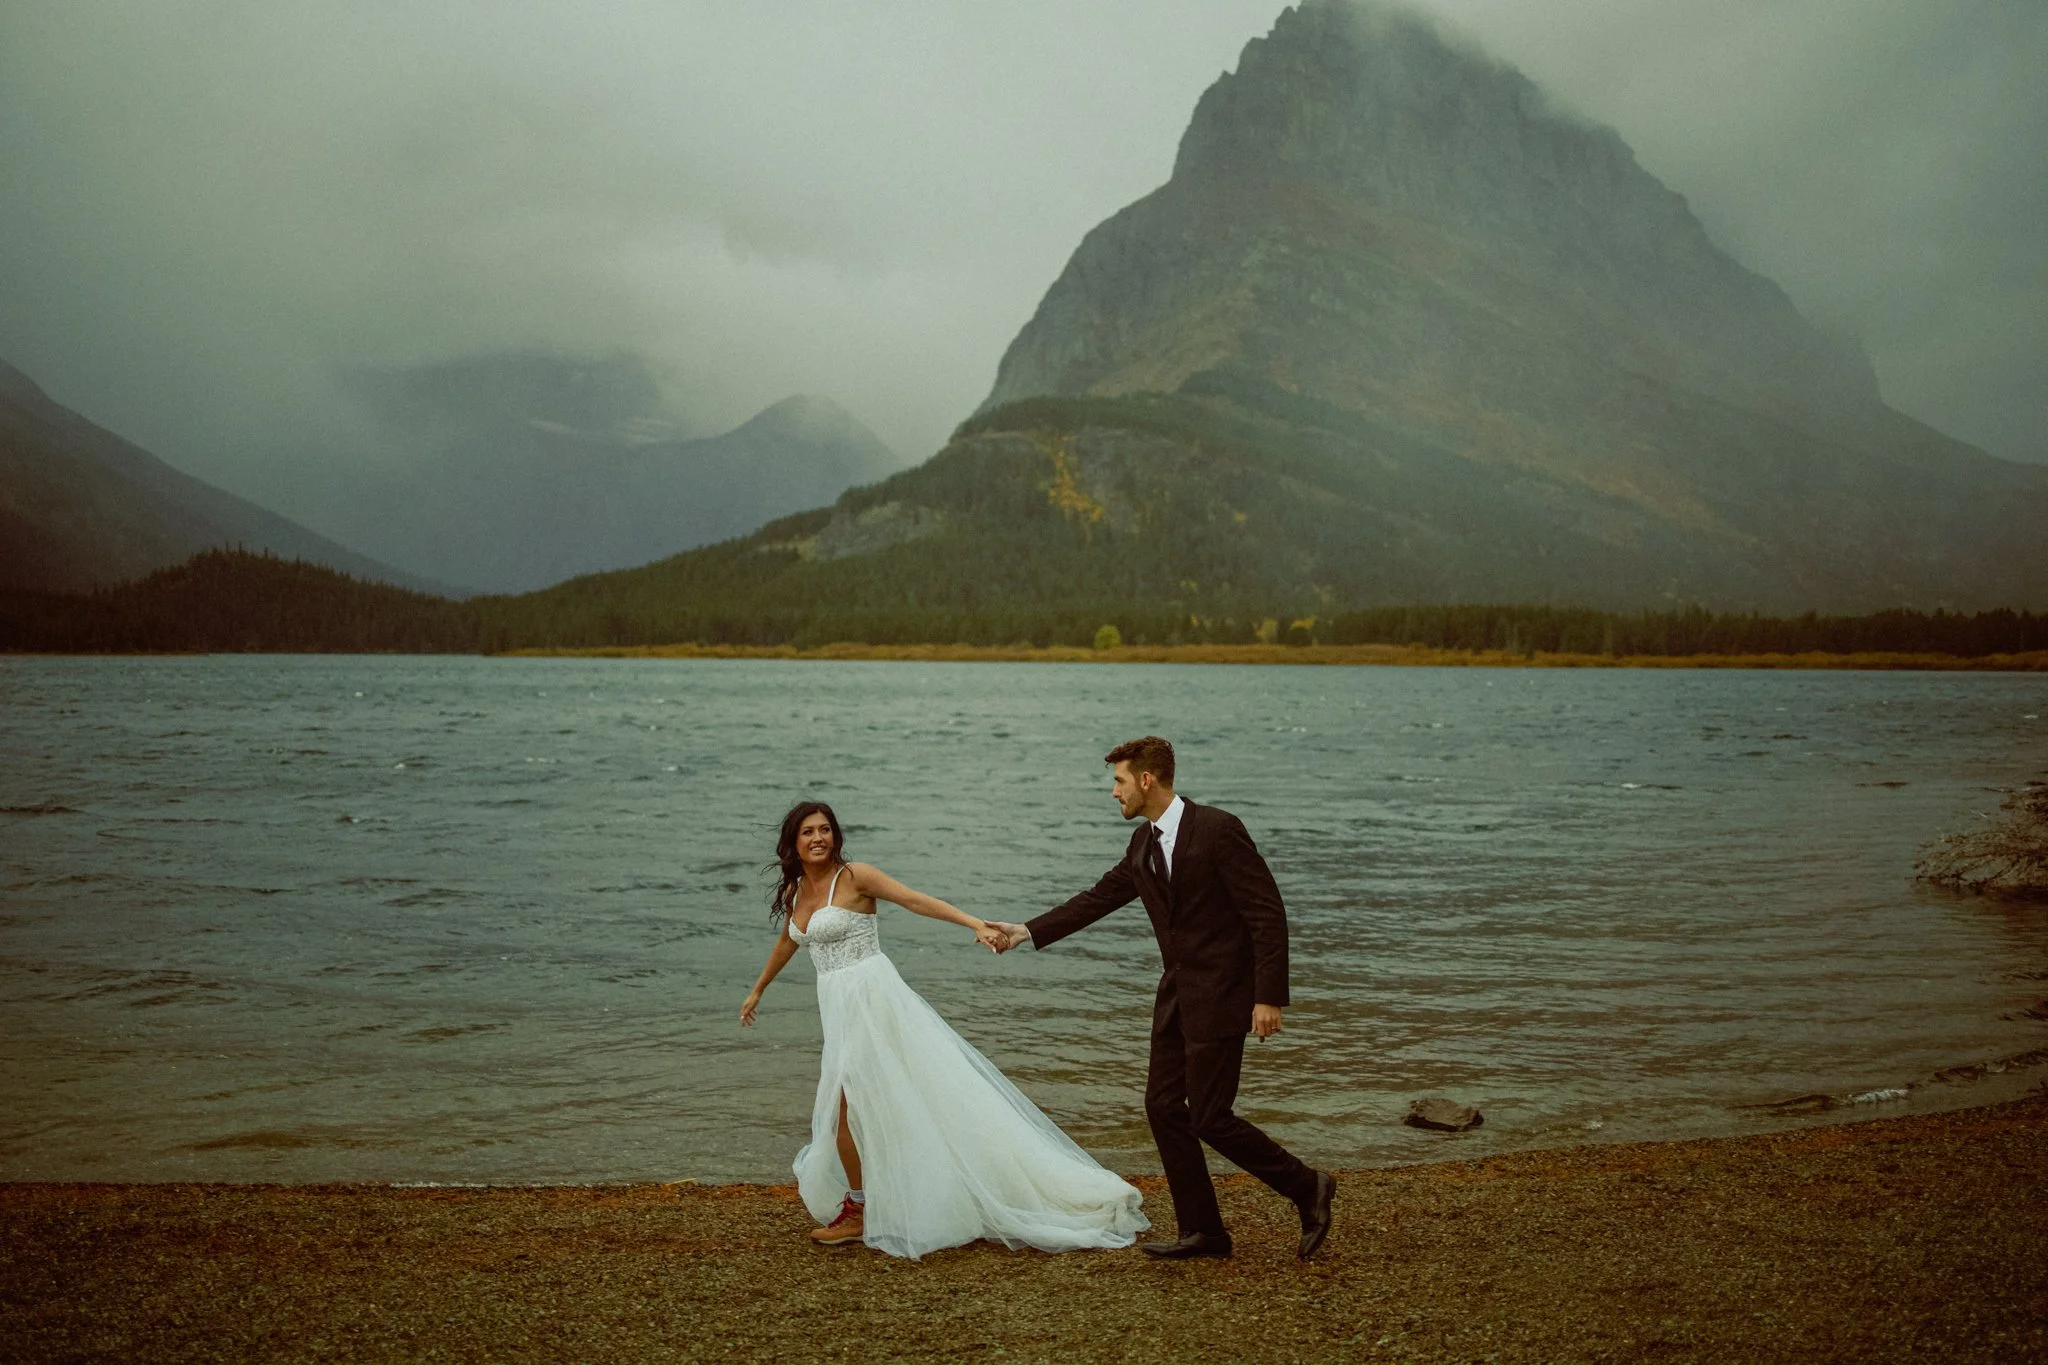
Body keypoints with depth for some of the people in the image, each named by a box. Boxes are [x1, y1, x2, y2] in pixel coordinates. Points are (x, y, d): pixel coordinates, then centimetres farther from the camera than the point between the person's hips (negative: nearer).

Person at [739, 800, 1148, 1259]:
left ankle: (858, 1212, 8)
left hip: (870, 998, -7)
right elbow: (787, 942, 30)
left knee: (842, 1104, -6)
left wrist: (976, 924, -28)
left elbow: (917, 900, -16)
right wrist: (757, 991, 43)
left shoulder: (853, 877, -9)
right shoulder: (794, 892, 12)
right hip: (839, 1007, 7)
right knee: (841, 1105, 11)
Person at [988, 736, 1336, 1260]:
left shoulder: (1218, 830, -16)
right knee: (1164, 1106, 7)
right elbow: (1100, 897, 20)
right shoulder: (1144, 843, 8)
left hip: (1221, 995, -9)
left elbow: (1268, 913, -17)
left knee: (1210, 1118, -7)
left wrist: (1269, 997, -20)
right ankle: (1202, 1231, 16)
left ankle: (1307, 1187, 11)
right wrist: (1030, 931, 18)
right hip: (1178, 993, 9)